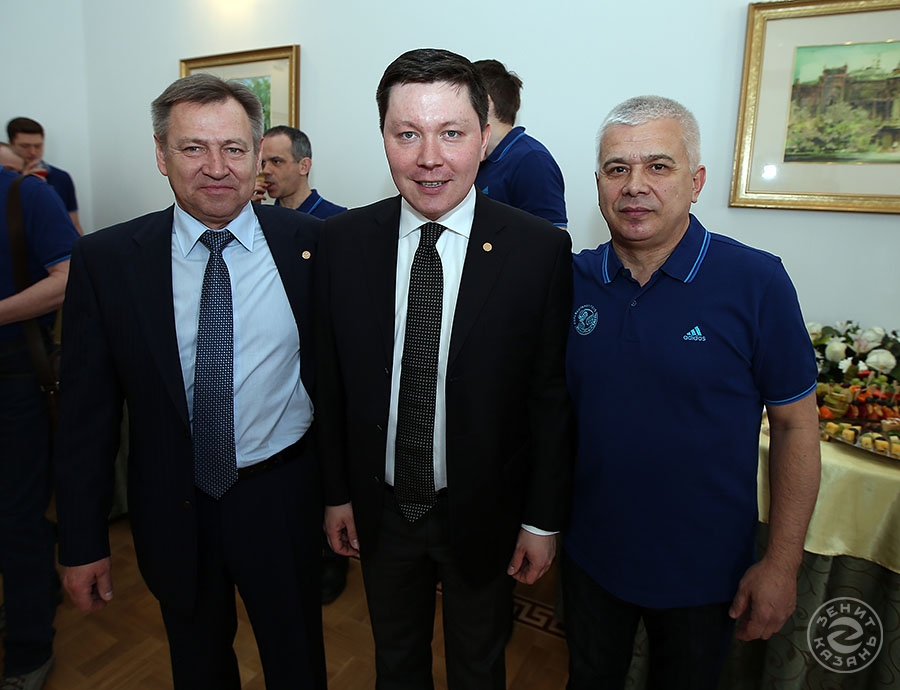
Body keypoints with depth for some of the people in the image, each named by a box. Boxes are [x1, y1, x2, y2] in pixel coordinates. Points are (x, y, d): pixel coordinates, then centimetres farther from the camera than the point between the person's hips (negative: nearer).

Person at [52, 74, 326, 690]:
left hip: (283, 500, 0)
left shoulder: (310, 244, -9)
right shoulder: (105, 260, -8)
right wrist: (83, 541, -1)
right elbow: (88, 409, -4)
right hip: (174, 507, 1)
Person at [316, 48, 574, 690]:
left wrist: (544, 520, -6)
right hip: (379, 509, 2)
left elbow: (552, 395, -10)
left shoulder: (540, 249, -16)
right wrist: (338, 492, 3)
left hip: (485, 514, -2)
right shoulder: (344, 240, -8)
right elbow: (331, 377, -2)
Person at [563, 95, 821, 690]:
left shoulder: (756, 282, -15)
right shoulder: (573, 279, -7)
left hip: (705, 570, -2)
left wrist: (781, 563, -8)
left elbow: (795, 425, -9)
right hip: (590, 554, 2)